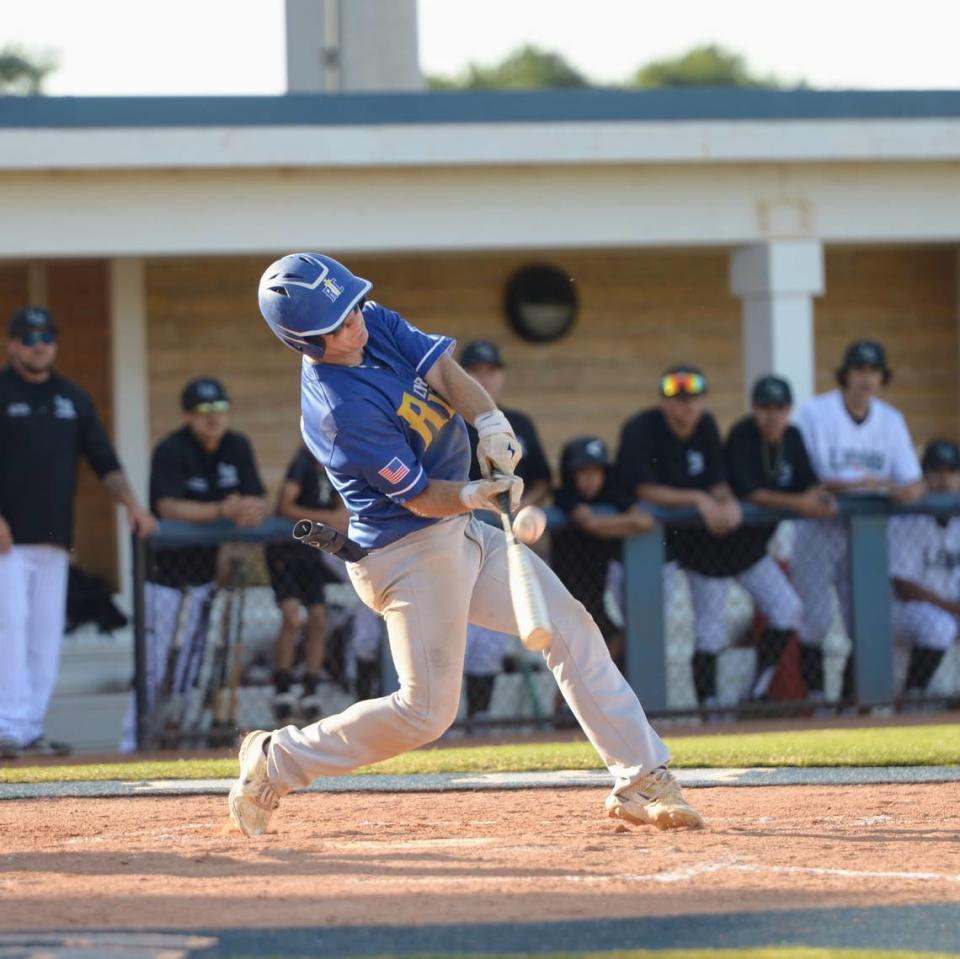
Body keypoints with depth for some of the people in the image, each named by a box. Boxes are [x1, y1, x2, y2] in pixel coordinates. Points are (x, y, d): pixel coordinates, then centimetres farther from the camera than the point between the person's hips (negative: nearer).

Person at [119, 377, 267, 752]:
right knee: (154, 659, -7)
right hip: (166, 568, -5)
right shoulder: (171, 451, -16)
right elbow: (168, 507, -29)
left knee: (190, 656, 9)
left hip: (208, 565, 5)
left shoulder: (237, 448, 1)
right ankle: (134, 738, -3)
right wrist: (220, 511, -41)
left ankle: (173, 729, 18)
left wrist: (251, 510, -29)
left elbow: (258, 501, -4)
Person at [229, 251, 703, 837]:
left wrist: (491, 424, -26)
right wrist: (472, 496, -40)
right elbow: (420, 497, -21)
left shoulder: (376, 325, -3)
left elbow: (444, 371, -9)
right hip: (410, 553, -9)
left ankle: (642, 779, 6)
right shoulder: (338, 410, -26)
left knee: (571, 627, 4)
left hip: (462, 533, 9)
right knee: (426, 712, -5)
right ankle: (276, 761, 10)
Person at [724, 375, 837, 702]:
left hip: (754, 545, 8)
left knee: (788, 609, 10)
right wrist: (797, 503, -36)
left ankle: (757, 689, 19)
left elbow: (808, 483, 0)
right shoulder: (742, 437, -21)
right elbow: (748, 492, -29)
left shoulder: (792, 438, 1)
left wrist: (820, 496, -24)